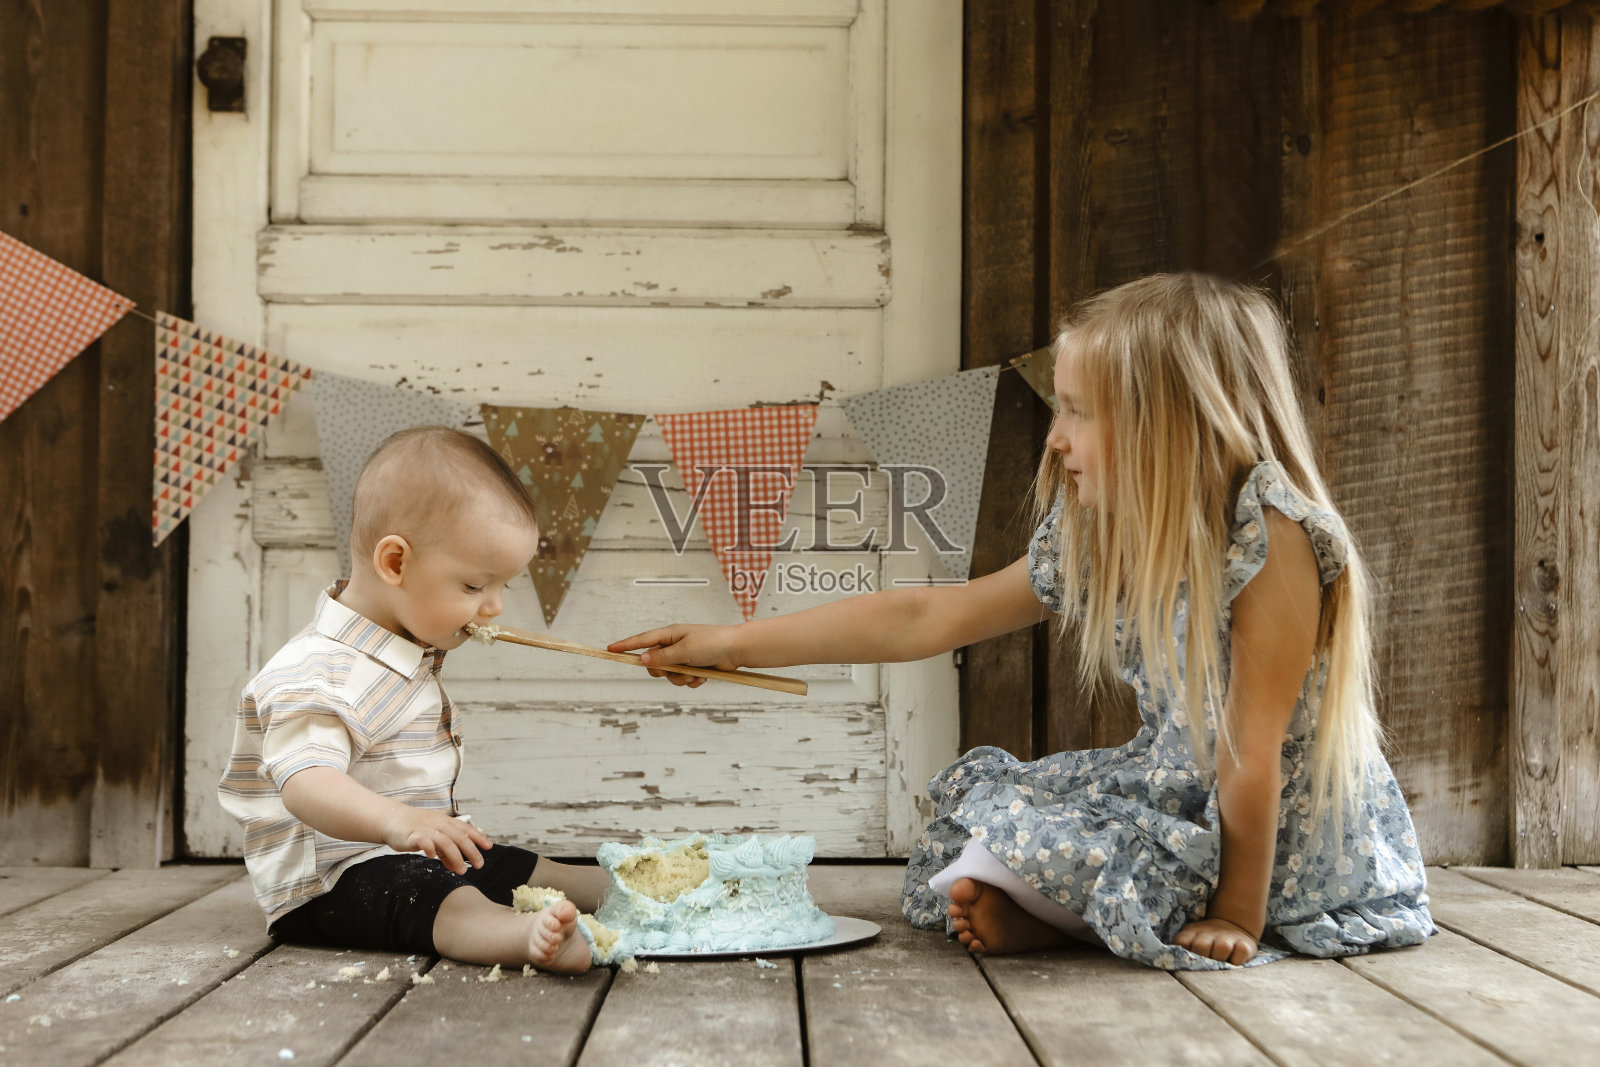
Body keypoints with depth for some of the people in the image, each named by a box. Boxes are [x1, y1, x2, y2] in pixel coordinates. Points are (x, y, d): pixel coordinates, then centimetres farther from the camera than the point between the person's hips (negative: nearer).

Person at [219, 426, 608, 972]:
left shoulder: (410, 650, 11)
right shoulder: (319, 676, -25)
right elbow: (306, 783, -41)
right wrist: (396, 821, -57)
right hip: (329, 883, -11)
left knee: (523, 870, 10)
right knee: (443, 899, -36)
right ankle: (532, 937, -59)